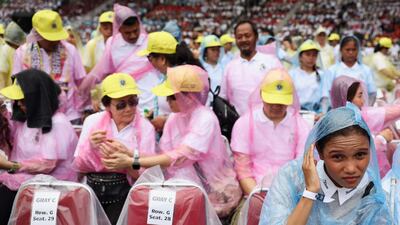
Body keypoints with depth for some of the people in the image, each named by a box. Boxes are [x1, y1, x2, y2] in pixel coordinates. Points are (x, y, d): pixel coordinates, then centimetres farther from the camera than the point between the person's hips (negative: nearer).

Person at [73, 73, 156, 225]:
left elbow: (144, 174, -5)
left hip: (123, 192, -2)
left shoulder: (145, 128, 1)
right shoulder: (93, 121, 6)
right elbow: (79, 167, 4)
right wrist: (90, 147, -14)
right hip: (91, 189, 2)